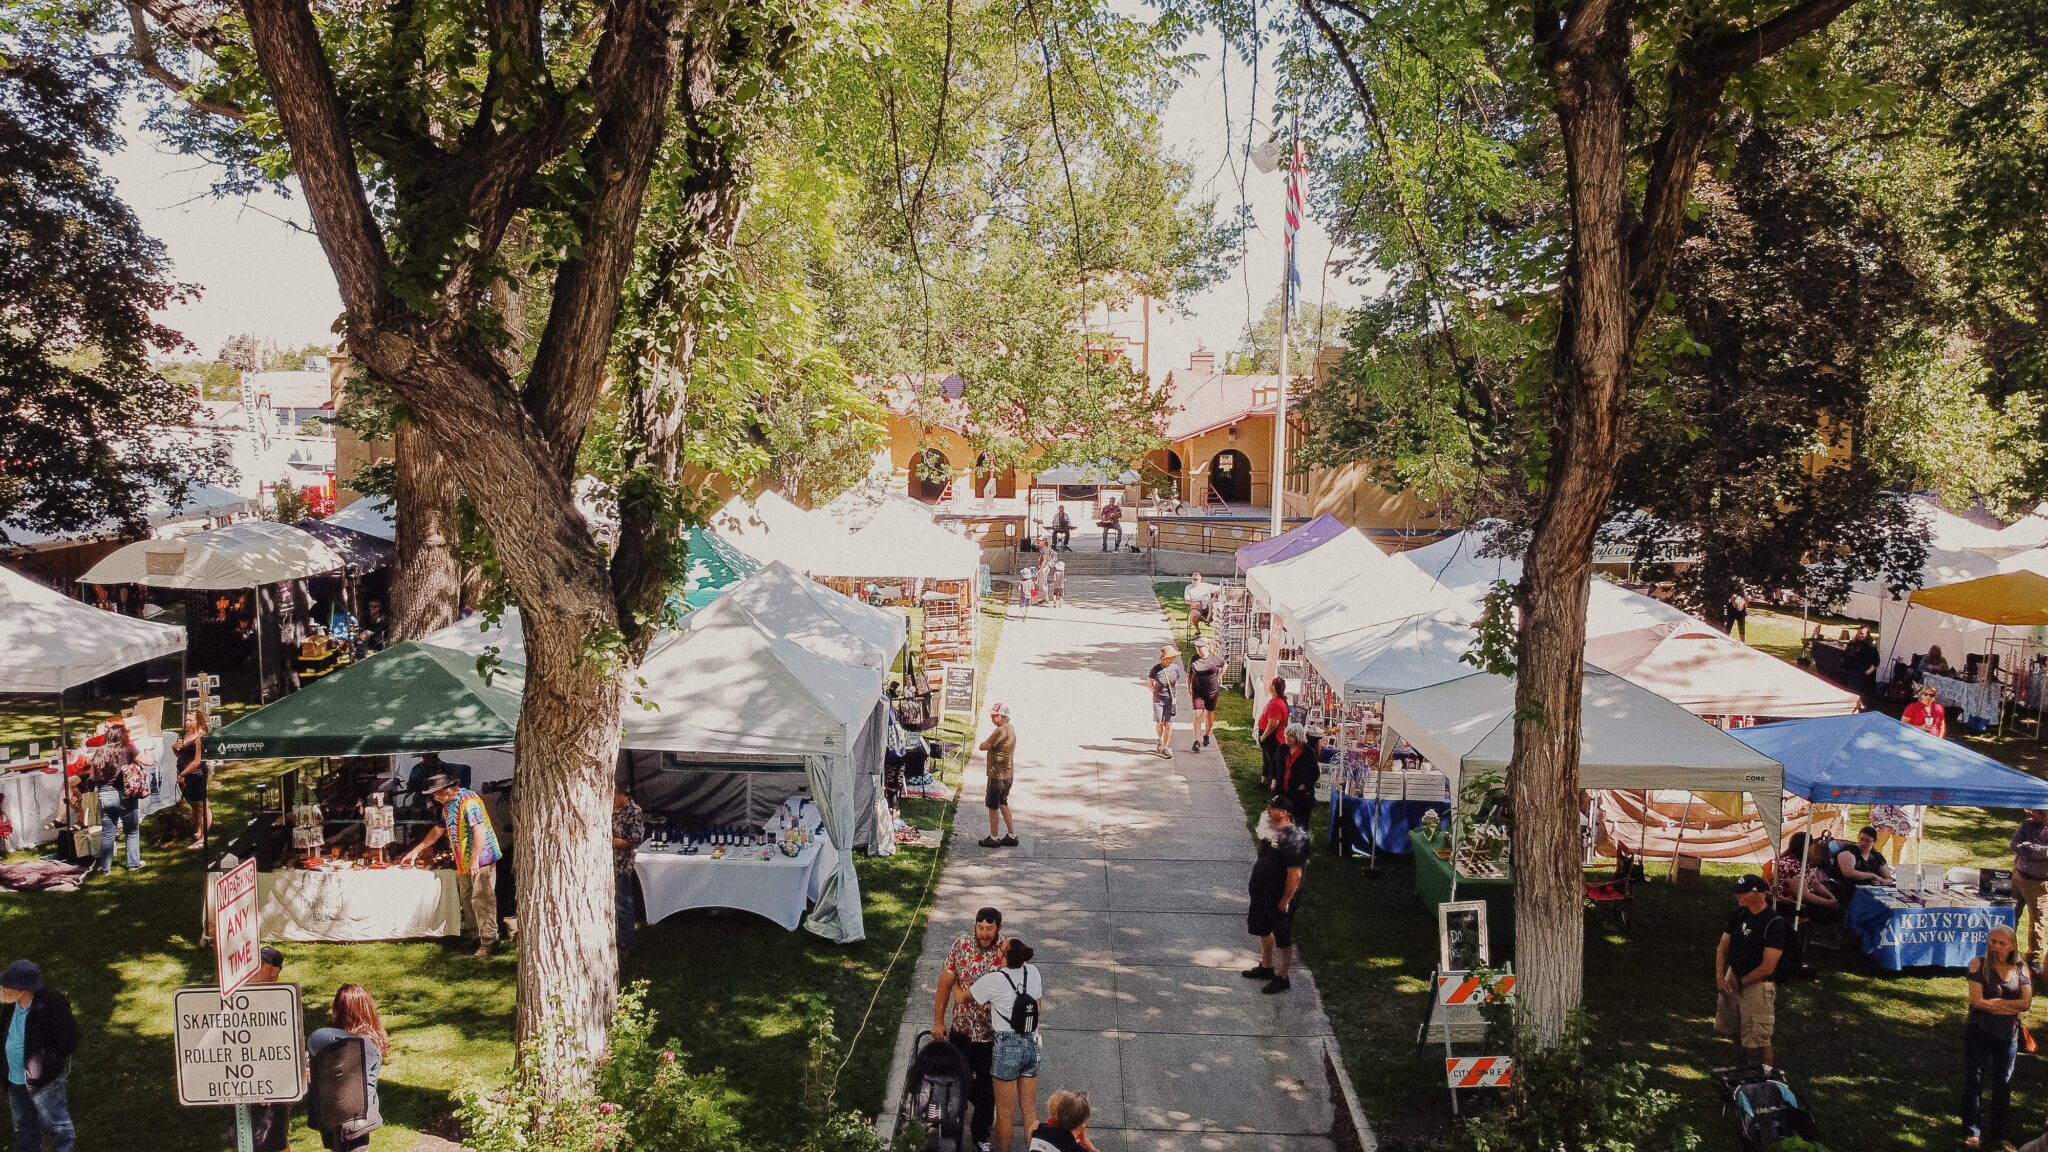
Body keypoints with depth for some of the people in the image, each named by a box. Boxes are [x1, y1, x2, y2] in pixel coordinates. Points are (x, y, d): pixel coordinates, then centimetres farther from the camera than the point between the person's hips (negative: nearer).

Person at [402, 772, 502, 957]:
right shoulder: (448, 805, 17)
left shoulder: (468, 801, -16)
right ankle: (480, 935, 18)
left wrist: (475, 859, -29)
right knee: (467, 898, 11)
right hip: (464, 861, 10)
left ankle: (488, 942, -7)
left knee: (482, 899, -10)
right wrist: (417, 849, 32)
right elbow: (438, 829, 30)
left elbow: (480, 829, -25)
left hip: (481, 858, -10)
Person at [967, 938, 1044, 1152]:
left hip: (1007, 1048, -5)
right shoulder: (1033, 972, -1)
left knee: (1004, 1113, 10)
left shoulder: (994, 980, -17)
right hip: (1032, 1046, 6)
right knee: (1029, 1109, 17)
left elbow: (961, 997, -3)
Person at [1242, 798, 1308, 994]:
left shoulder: (1293, 840, -25)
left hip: (1280, 897, -10)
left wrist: (1285, 901, -22)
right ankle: (1266, 967, 41)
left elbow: (1295, 874, -25)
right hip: (1263, 893, 10)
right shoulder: (1272, 831, 3)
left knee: (1282, 938, 5)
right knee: (1263, 930, 23)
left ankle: (1282, 978, 18)